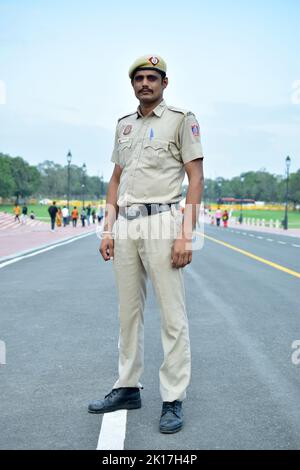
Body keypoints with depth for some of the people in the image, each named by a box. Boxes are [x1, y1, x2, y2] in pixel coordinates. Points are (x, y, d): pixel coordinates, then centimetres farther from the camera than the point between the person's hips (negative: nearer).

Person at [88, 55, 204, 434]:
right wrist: (108, 228, 9)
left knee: (172, 315, -4)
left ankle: (173, 400, 4)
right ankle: (128, 388, 22)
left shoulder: (181, 119, 0)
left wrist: (185, 235, -15)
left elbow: (196, 178, -6)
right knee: (128, 312, 11)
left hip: (161, 222, -6)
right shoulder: (124, 124, 18)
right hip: (125, 224, 6)